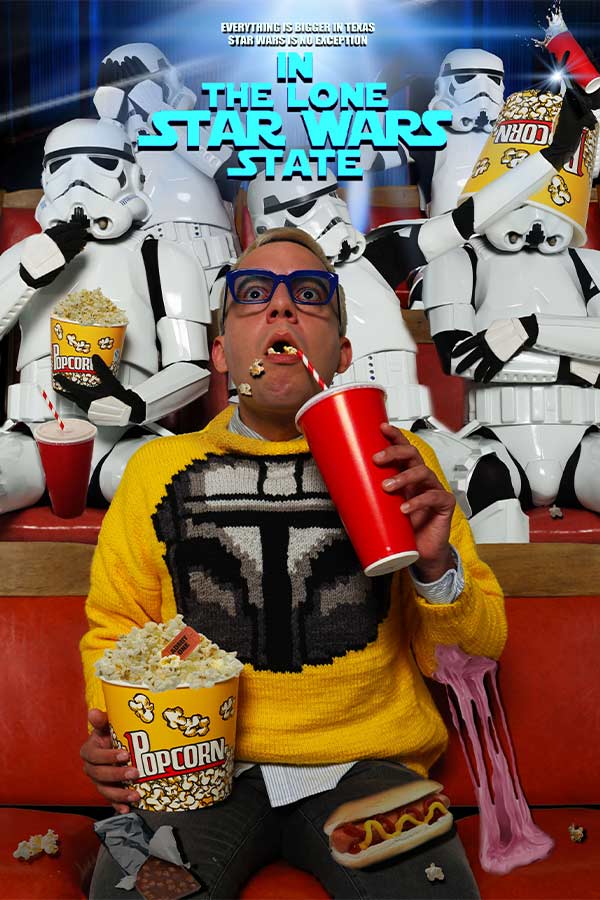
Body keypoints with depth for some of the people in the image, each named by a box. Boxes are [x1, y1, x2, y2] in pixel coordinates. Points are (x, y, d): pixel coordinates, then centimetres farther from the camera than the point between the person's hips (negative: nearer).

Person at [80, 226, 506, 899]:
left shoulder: (398, 461, 5)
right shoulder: (159, 468, 6)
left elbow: (477, 649, 7)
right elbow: (114, 628, 16)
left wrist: (436, 569, -14)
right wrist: (113, 730, -3)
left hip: (362, 765, 1)